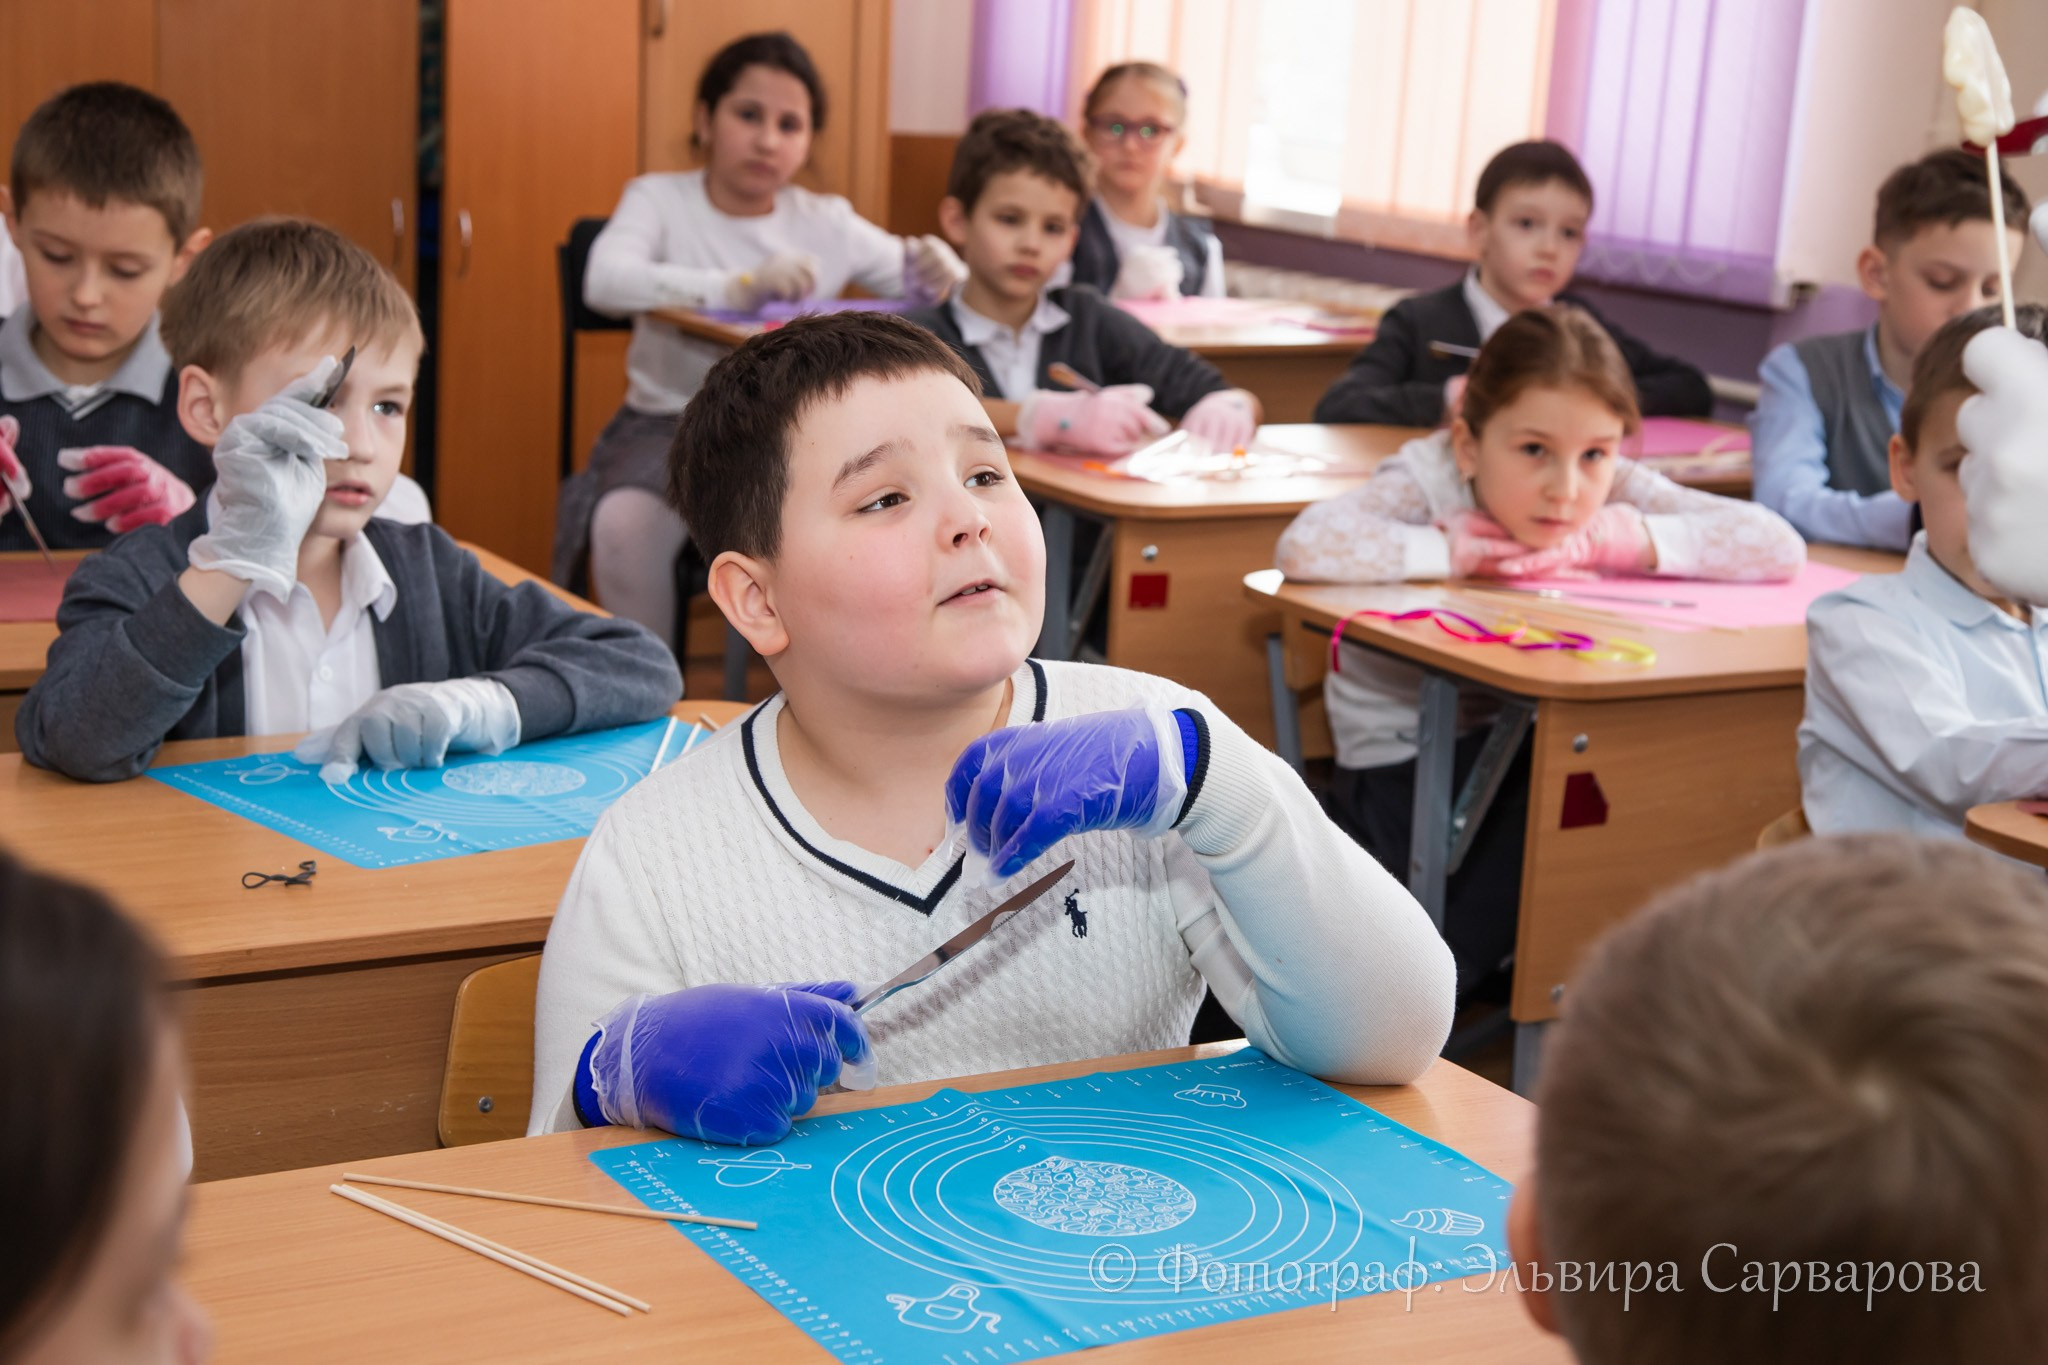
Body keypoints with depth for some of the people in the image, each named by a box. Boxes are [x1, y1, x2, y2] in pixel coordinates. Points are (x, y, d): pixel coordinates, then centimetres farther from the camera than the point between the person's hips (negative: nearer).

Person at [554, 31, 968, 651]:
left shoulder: (828, 222, 7)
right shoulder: (660, 199, -1)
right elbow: (606, 280, -21)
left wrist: (939, 270, -21)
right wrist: (739, 289, -36)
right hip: (672, 423, -2)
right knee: (624, 523, -33)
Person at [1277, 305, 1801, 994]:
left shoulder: (1614, 490, -10)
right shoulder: (1427, 482, -20)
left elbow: (1780, 547, -17)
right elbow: (1303, 548, -40)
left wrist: (1610, 538, -23)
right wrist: (1450, 551, -28)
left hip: (1531, 741, 5)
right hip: (1403, 751, -5)